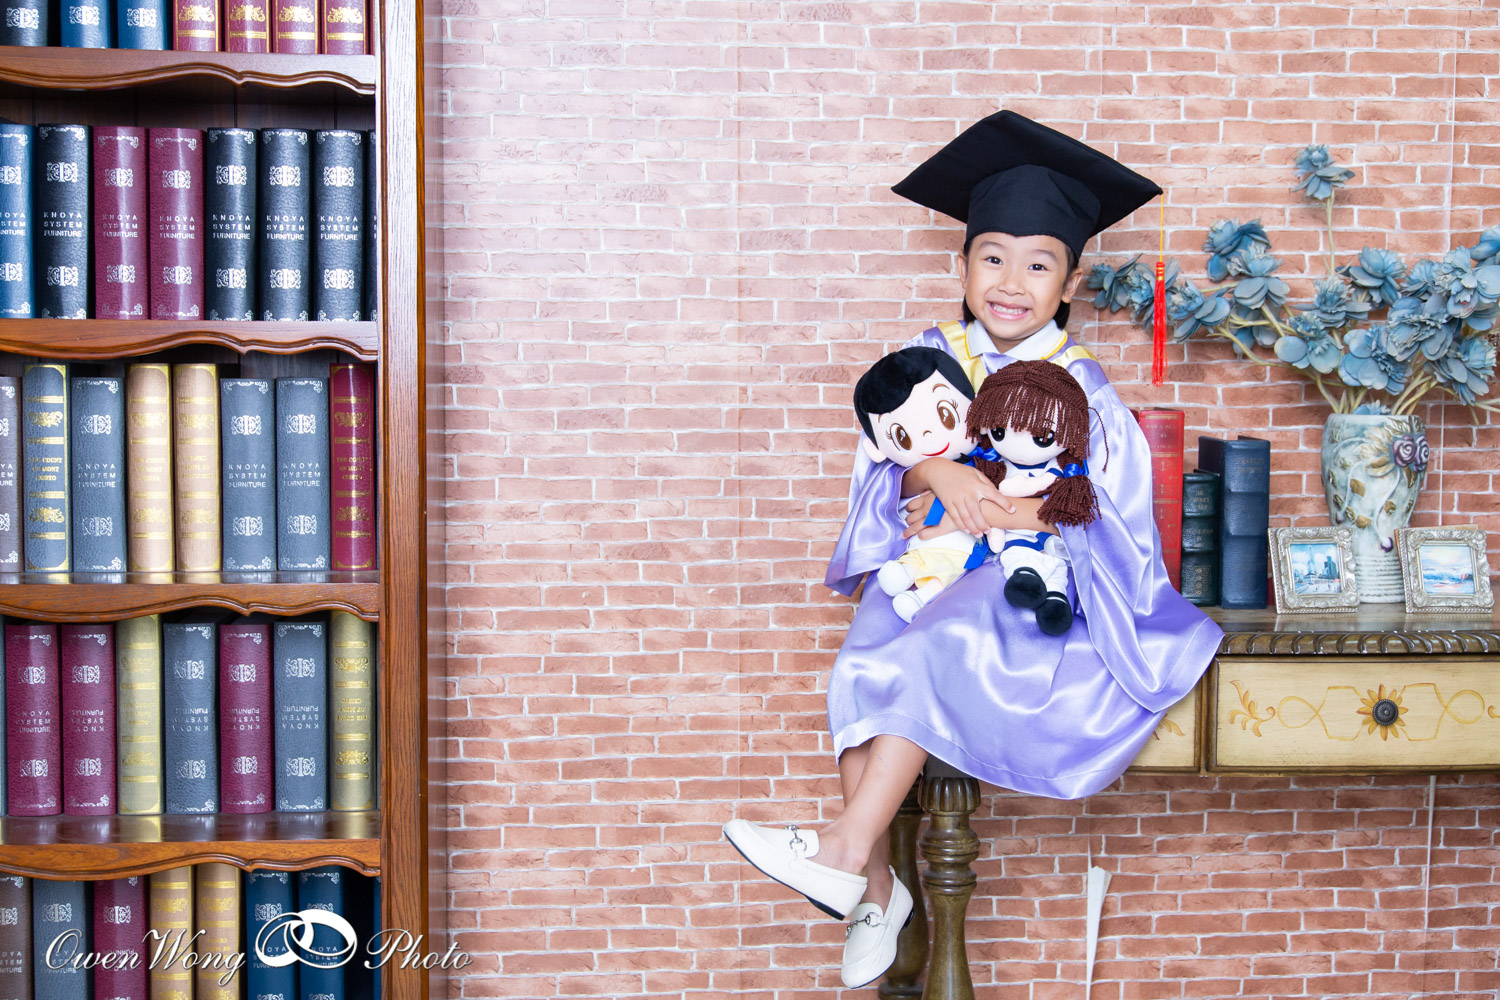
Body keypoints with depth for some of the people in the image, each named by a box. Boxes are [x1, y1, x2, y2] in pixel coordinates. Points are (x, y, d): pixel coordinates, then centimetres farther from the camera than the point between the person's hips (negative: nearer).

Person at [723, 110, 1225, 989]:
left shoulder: (1079, 383, -3)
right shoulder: (935, 354, 8)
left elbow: (1099, 511, -10)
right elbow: (892, 455, 0)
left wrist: (993, 513, -20)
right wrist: (940, 474, -22)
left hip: (1028, 583, -3)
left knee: (939, 648, -32)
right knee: (863, 666, -24)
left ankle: (845, 851, -27)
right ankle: (876, 885, -16)